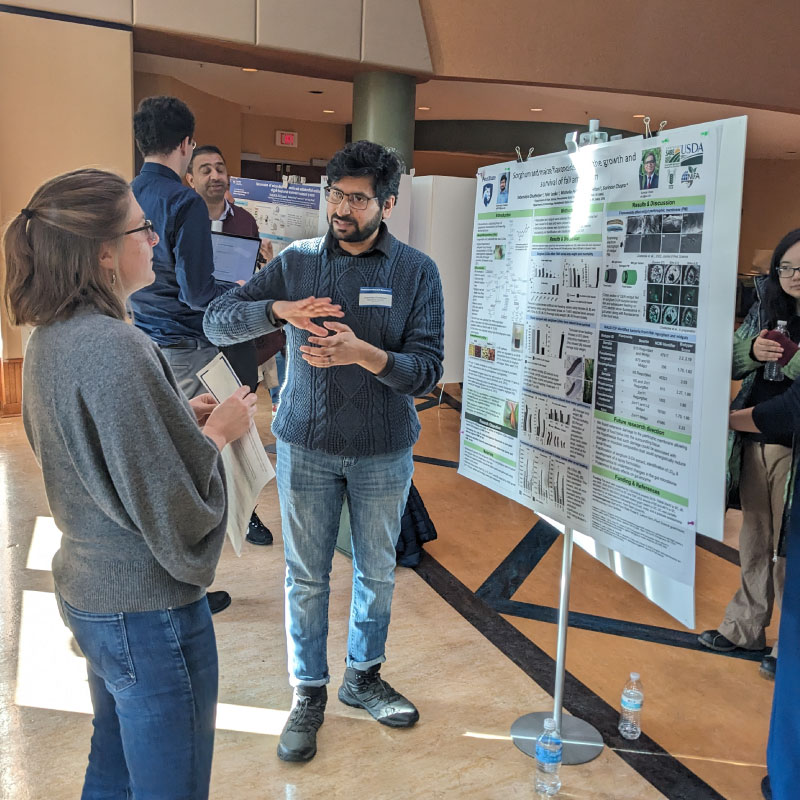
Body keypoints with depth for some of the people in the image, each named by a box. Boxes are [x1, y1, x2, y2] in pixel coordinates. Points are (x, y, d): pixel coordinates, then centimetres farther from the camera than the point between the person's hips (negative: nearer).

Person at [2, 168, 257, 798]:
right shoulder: (115, 349, -26)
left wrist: (180, 416, 6)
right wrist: (217, 432, -10)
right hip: (149, 607, -9)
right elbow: (172, 509, -25)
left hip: (87, 588, 9)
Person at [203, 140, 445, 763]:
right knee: (306, 577, 10)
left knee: (377, 572, 16)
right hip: (306, 447, 0)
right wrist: (278, 309, -24)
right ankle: (309, 694, 31)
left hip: (384, 453, 0)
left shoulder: (416, 272, -6)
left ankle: (364, 675, 40)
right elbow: (216, 322, -5)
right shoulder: (297, 261, -2)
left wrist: (364, 353, -31)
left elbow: (427, 371, -13)